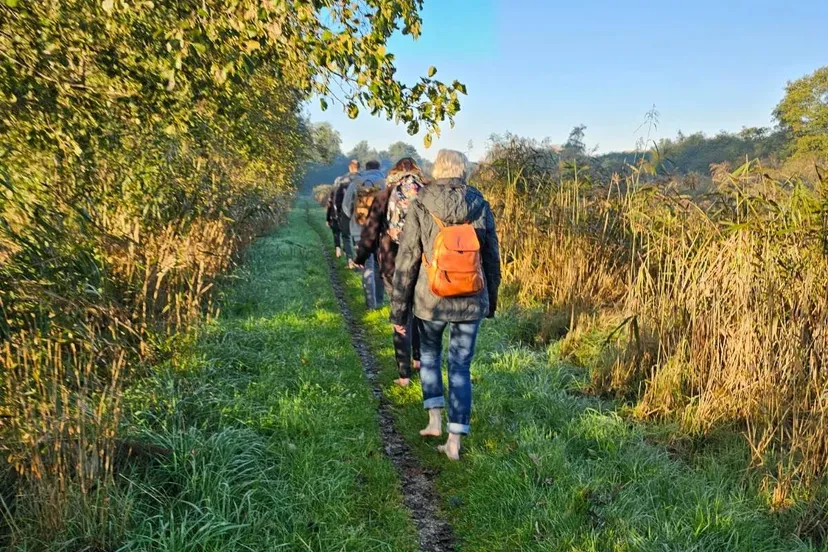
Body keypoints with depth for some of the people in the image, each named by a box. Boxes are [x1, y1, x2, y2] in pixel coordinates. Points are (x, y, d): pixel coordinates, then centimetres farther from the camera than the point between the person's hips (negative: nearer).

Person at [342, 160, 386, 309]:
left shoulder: (355, 183, 5)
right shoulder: (385, 183, 2)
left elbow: (346, 205, 0)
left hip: (360, 231, 0)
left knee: (367, 269, 5)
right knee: (379, 266, 15)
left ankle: (371, 303, 3)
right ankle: (378, 300, 21)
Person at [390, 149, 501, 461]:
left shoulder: (420, 207, -8)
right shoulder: (480, 206, -2)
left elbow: (406, 262, -7)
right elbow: (492, 258, 5)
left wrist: (398, 310, 1)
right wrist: (491, 301, 18)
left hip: (431, 301, -1)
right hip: (472, 303, 1)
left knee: (429, 353, 25)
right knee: (461, 367, 12)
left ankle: (434, 420, 24)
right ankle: (454, 441, 14)